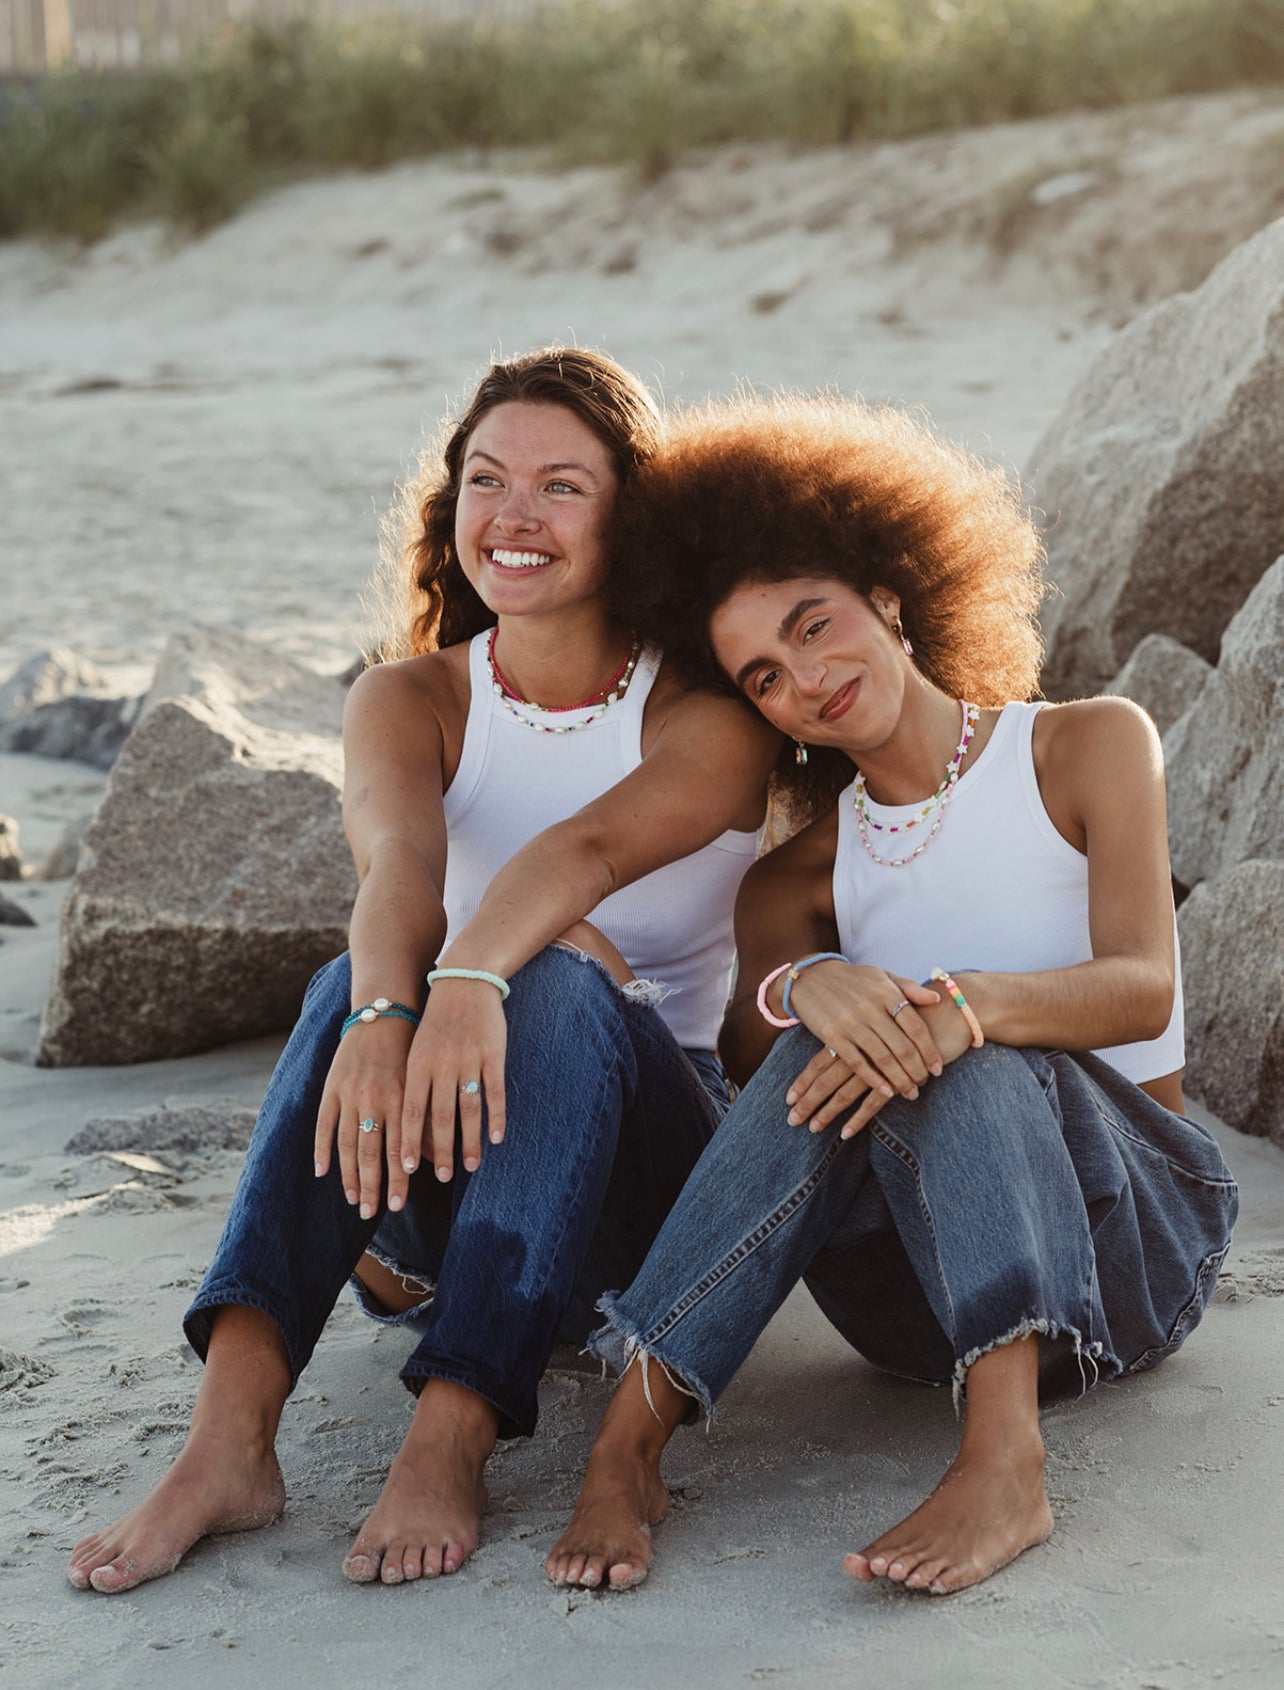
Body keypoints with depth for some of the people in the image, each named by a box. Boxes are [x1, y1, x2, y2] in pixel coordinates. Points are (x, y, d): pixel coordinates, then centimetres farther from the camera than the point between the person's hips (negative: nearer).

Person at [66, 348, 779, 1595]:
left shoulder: (710, 707, -6)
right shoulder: (409, 700, 2)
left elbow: (589, 846, -30)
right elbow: (398, 858, -22)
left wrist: (476, 977, -49)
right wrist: (386, 1010, -44)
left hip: (644, 1154, -2)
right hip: (443, 1200, 2)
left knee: (560, 986, -33)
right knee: (355, 984, -29)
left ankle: (449, 1444, -41)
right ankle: (227, 1439, -40)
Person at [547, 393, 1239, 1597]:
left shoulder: (1087, 747, 3)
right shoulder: (799, 881, 12)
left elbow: (1143, 989, -13)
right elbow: (748, 1064, -9)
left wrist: (960, 1003, -34)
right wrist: (802, 988, -33)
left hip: (1137, 1238, -2)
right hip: (924, 1302, 2)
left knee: (957, 1049, -32)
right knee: (830, 1050, -29)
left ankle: (1004, 1460, -49)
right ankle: (626, 1445, -39)